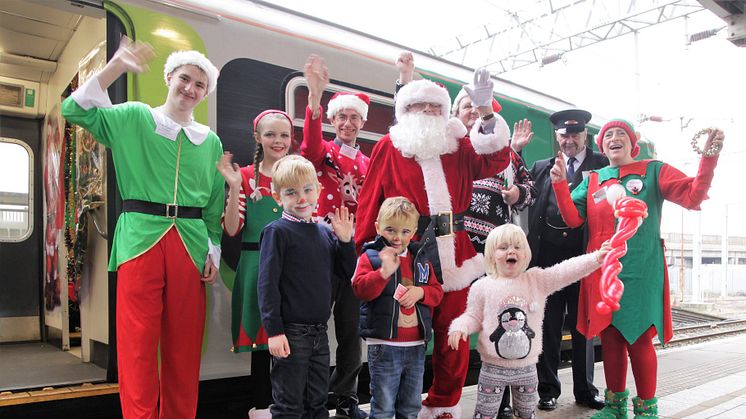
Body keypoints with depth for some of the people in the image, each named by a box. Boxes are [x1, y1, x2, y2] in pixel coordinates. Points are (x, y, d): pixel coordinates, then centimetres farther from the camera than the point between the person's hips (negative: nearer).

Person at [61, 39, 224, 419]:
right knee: (138, 343, -1)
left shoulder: (211, 142, 13)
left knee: (184, 345, 8)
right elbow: (76, 110, -4)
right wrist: (115, 67, -10)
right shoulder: (134, 118, 7)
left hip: (190, 245, 3)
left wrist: (213, 252, 8)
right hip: (141, 239, -2)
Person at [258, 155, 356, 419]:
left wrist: (345, 240, -1)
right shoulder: (277, 232, -10)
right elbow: (267, 284, -14)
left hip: (319, 332, 6)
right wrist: (274, 330, -17)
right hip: (290, 333, -6)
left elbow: (346, 273, 12)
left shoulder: (324, 233, 9)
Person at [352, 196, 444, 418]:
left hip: (416, 345, 5)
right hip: (384, 345, -5)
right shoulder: (370, 256, -6)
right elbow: (361, 289, -18)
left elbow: (437, 291, 11)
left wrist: (420, 292, -9)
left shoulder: (420, 259, 10)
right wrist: (384, 271, -32)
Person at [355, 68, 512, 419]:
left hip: (452, 251, 3)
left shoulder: (457, 146, 15)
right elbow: (371, 201, 1)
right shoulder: (389, 147, 6)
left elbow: (495, 160, 3)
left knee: (452, 330, 8)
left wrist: (486, 112, -6)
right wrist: (363, 250, -6)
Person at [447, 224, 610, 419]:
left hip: (527, 366, 2)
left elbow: (565, 271, -11)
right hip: (493, 366, -2)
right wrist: (460, 327, -19)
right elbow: (474, 317, 2)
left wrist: (596, 258, -23)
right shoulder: (481, 287, -5)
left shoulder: (537, 280, -1)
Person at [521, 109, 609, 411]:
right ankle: (548, 389, 21)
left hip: (584, 254, -1)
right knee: (548, 325, 8)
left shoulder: (601, 164, 6)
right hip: (548, 254, 1)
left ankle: (585, 390, 25)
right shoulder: (542, 167, 12)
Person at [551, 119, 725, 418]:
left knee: (639, 340, -1)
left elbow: (693, 197, -6)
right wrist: (560, 185, -9)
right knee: (610, 338, 9)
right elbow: (573, 219, 4)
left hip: (640, 273, -3)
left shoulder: (653, 171, 5)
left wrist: (709, 157, -19)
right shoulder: (593, 180, 13)